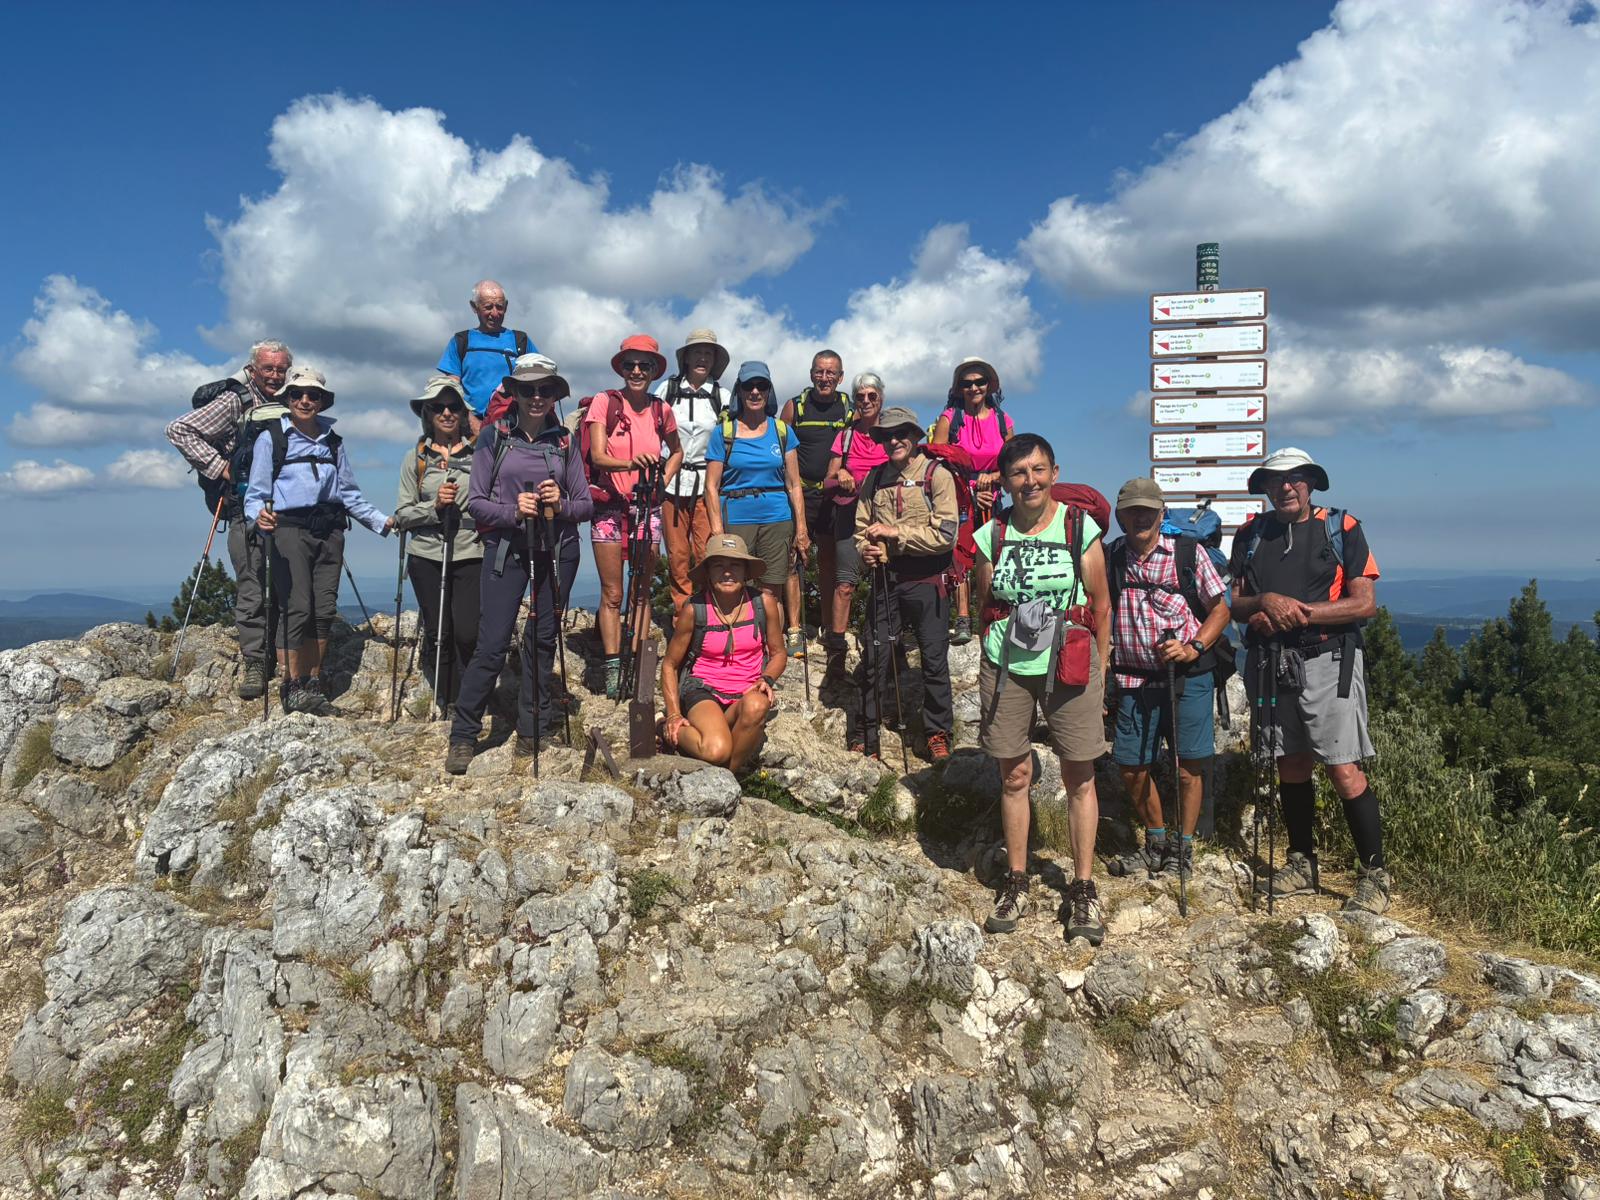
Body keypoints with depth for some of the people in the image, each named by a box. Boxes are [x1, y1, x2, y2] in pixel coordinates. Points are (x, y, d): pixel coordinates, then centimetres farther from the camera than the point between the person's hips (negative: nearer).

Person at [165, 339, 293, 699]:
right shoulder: (235, 403, -1)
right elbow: (179, 430, -3)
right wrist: (218, 466, -8)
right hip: (246, 510, -3)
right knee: (250, 587, -2)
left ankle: (287, 655, 16)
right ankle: (253, 663, 3)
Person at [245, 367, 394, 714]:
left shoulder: (333, 442, 17)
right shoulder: (271, 439, 4)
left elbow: (349, 493, 19)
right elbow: (255, 494, 0)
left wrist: (381, 521, 11)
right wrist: (260, 515, -22)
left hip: (329, 531, 4)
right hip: (289, 529, -4)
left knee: (324, 610, 2)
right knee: (298, 608, -10)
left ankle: (314, 684, 11)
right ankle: (294, 686, -1)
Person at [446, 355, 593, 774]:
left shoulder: (565, 441, 8)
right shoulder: (494, 437, 2)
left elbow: (586, 504, 7)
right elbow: (476, 502, 0)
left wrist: (561, 505, -13)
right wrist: (514, 512, -17)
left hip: (557, 550, 2)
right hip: (505, 548, -2)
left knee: (542, 640, 7)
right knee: (493, 643, -8)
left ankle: (532, 731, 18)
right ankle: (463, 737, 3)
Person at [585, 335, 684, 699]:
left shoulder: (661, 410, 4)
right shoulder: (605, 403, -5)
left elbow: (676, 451, 21)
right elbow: (597, 456, -13)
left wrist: (663, 480, 3)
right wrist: (631, 463, -32)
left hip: (647, 509, 3)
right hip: (609, 507, -3)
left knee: (643, 590, 7)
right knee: (612, 594, 0)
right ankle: (613, 667, 5)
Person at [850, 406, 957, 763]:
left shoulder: (936, 475, -5)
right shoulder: (874, 479, 10)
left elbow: (945, 534, -14)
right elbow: (861, 528, 15)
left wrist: (895, 532, -16)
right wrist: (866, 550, -7)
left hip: (926, 580, -3)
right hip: (885, 579, 4)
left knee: (934, 660, 6)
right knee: (875, 658, 5)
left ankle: (938, 734, 21)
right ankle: (864, 737, 16)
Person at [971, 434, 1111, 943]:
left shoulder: (1080, 528, -1)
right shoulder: (992, 535, 3)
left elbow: (1101, 604, 4)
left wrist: (1098, 668, 4)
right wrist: (1002, 651, 9)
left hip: (1068, 669, -1)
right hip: (1005, 670, 2)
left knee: (1079, 779, 3)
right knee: (1015, 776, 8)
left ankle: (1083, 889, 15)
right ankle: (1016, 883, 22)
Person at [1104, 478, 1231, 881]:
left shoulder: (1188, 552, -1)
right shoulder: (1111, 558, 6)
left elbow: (1220, 608, 2)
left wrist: (1194, 648, -12)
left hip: (1188, 674, -3)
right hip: (1133, 678, 3)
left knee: (1189, 763, 0)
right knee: (1131, 766, 5)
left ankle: (1182, 847, 16)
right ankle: (1156, 842, 25)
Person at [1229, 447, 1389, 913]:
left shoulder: (1342, 529, 1)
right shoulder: (1250, 535, 11)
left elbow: (1365, 603, -6)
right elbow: (1235, 604, 9)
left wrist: (1300, 611, -14)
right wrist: (1265, 602, -13)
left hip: (1327, 662, -4)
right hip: (1269, 663, 4)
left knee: (1344, 770, -8)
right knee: (1291, 766, 12)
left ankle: (1374, 873, 3)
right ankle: (1302, 862, 24)